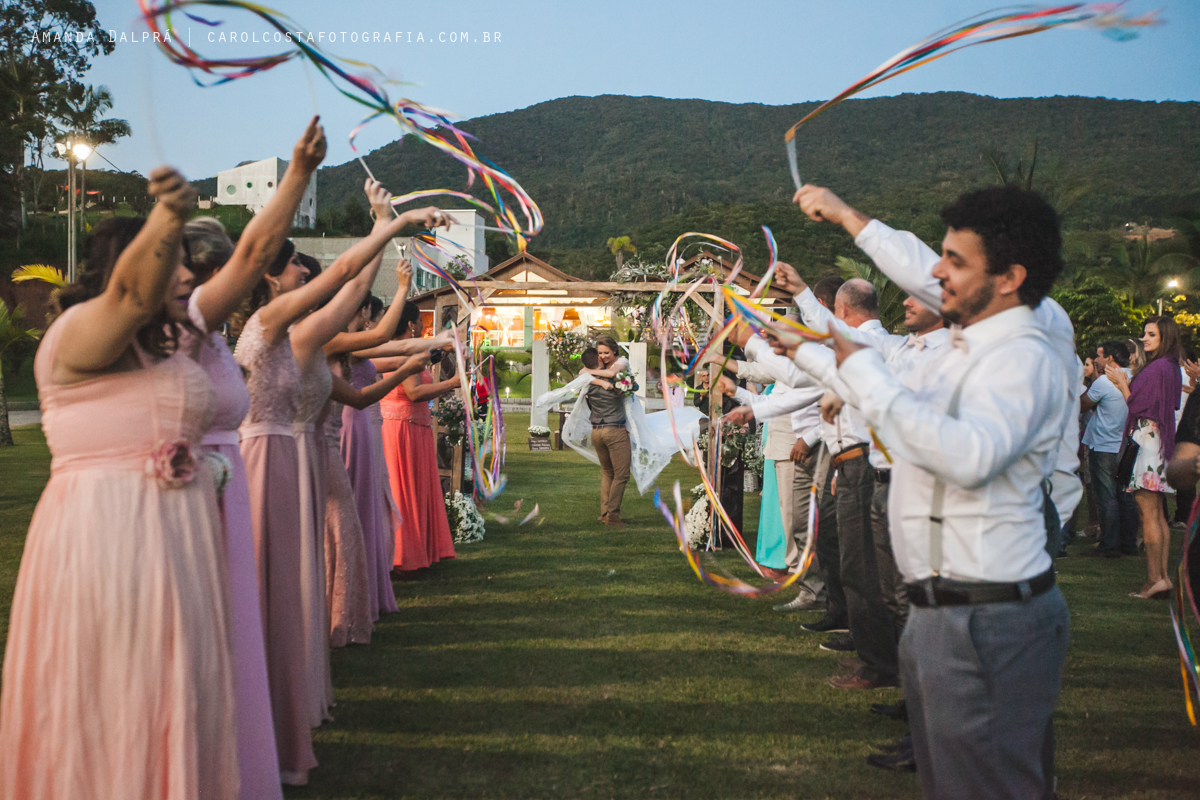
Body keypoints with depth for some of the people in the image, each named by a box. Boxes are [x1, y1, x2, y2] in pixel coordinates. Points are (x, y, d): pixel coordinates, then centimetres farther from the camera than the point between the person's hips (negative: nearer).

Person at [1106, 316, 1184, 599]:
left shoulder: (1156, 368, -15)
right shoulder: (1171, 367, 15)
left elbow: (1139, 407, -14)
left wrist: (1121, 383, -3)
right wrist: (1126, 384, 17)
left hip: (1147, 443, -10)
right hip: (1160, 442, 10)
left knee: (1148, 514, -7)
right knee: (1158, 516, 11)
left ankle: (1154, 578, -6)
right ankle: (1162, 576, 13)